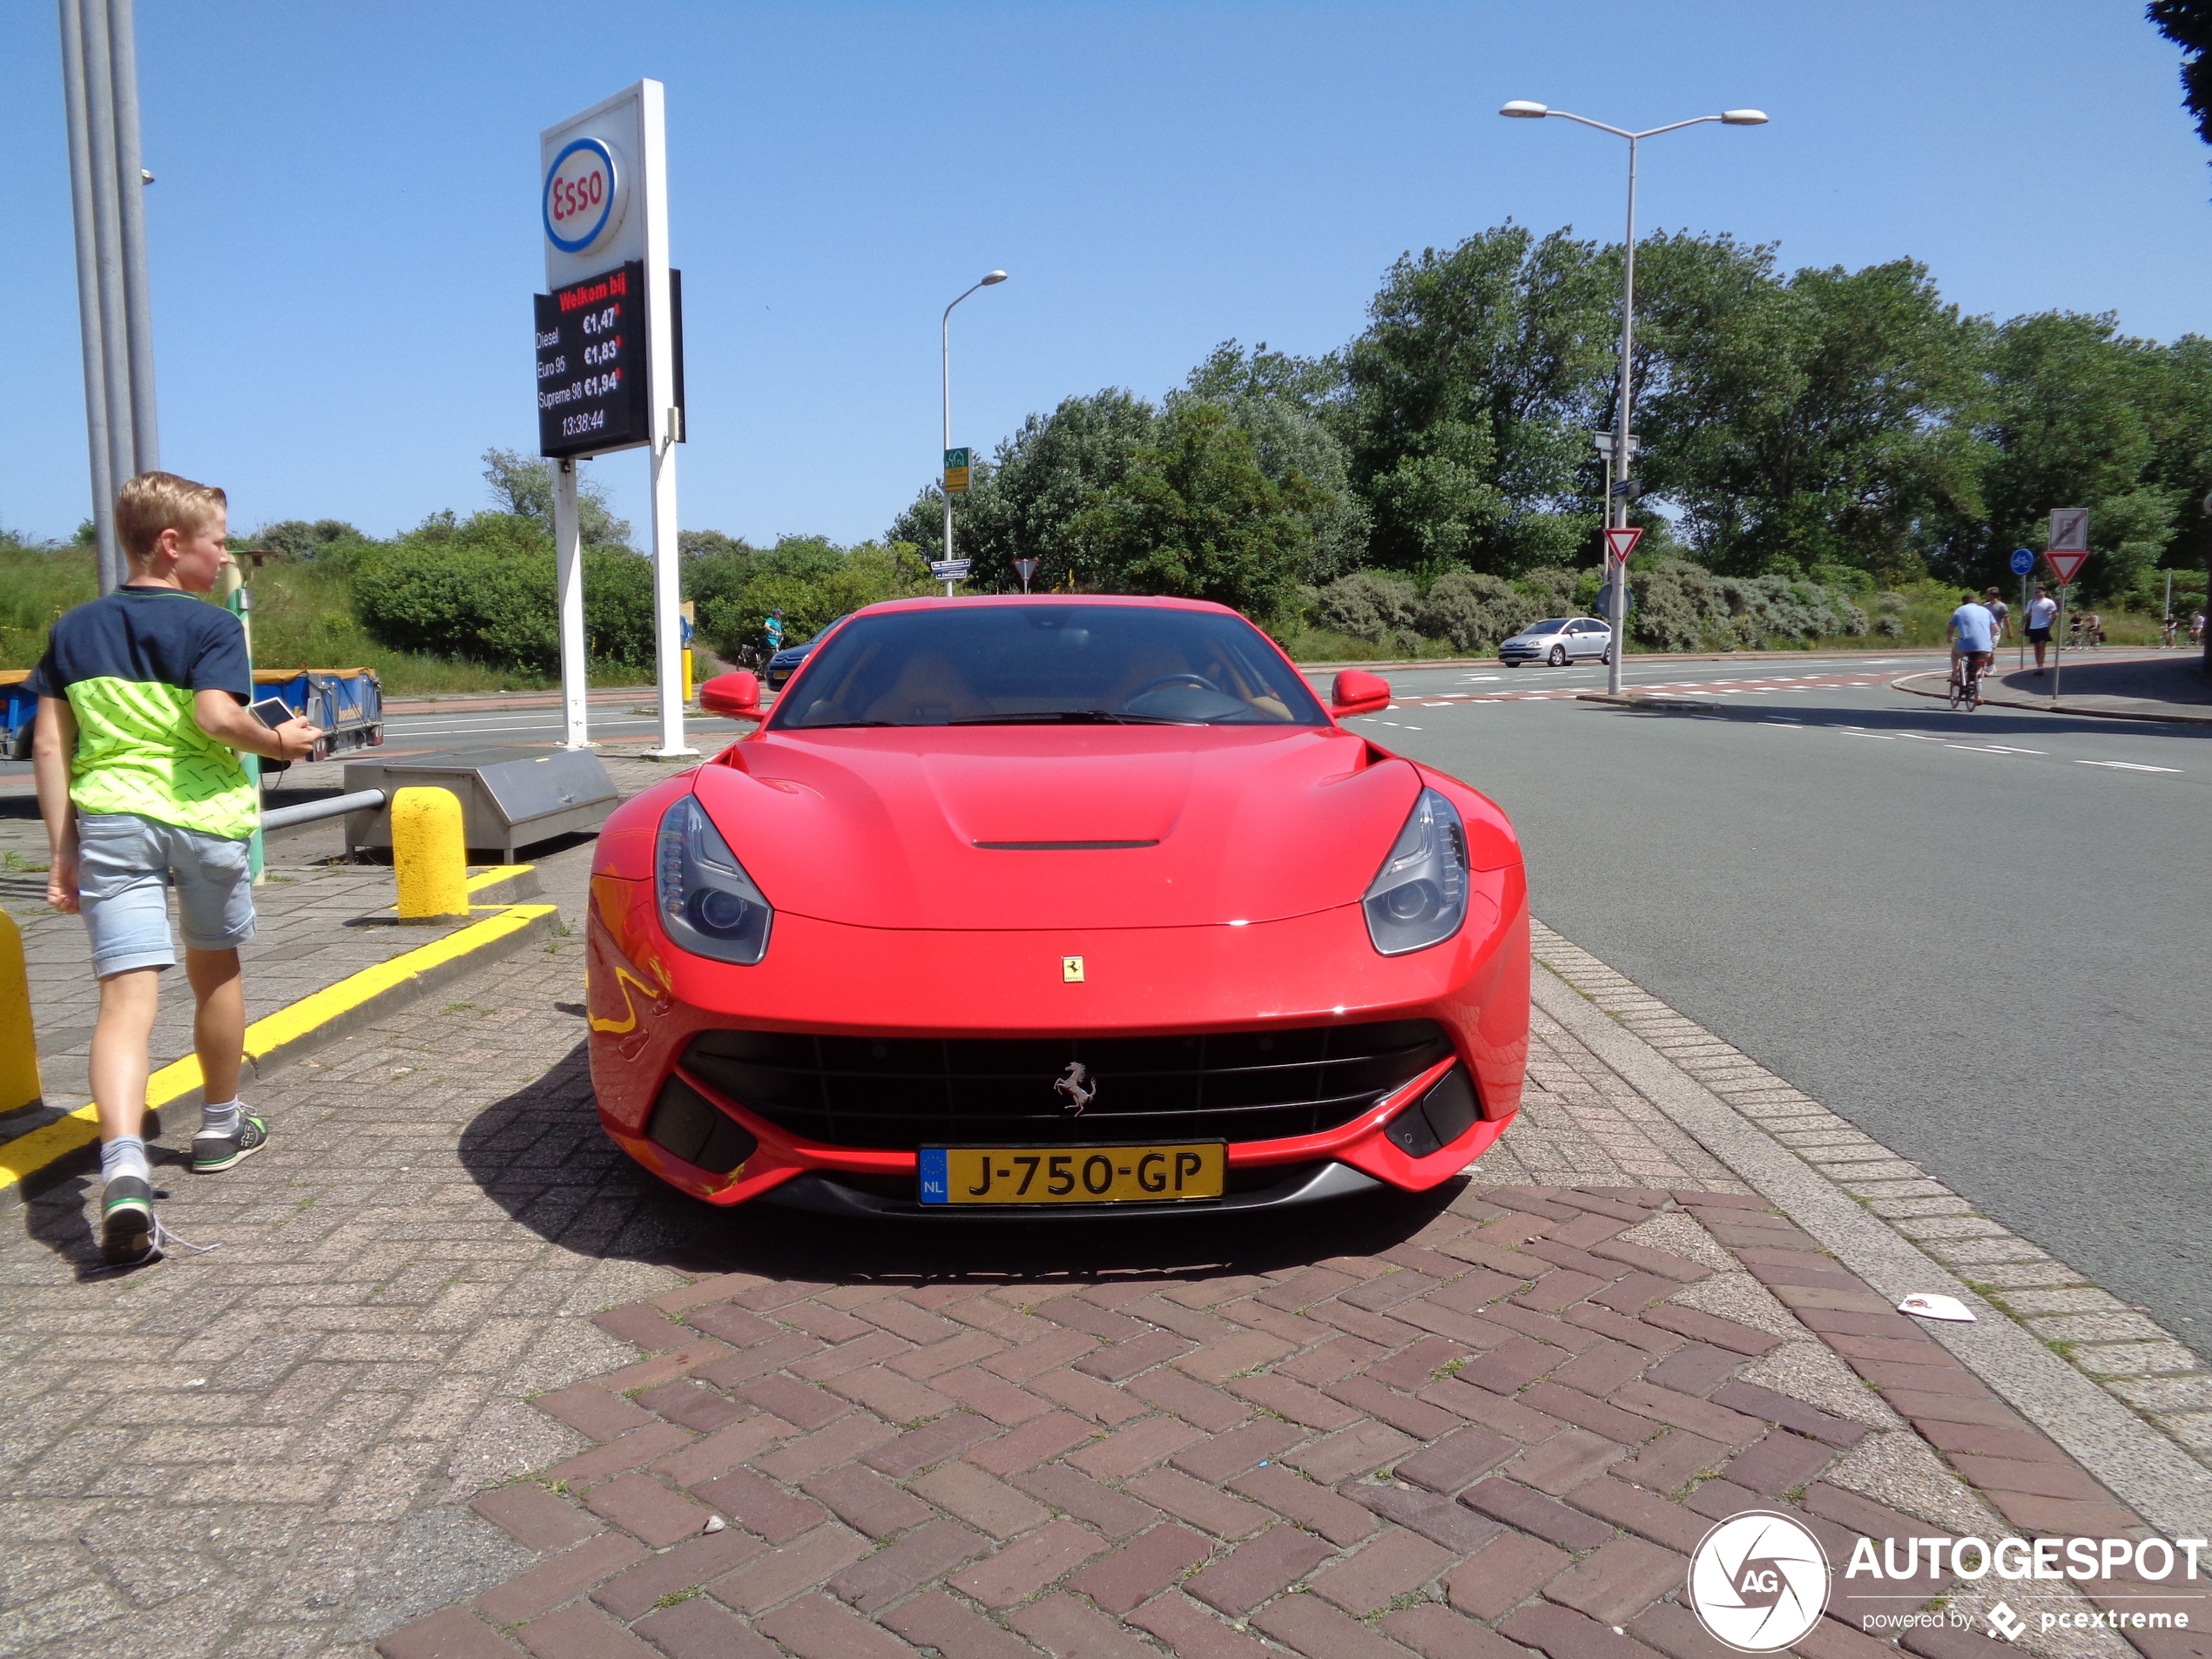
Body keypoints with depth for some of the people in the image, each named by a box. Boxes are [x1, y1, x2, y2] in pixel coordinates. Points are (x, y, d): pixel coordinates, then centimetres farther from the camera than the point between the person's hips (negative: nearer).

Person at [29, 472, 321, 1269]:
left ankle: (123, 1168, -27)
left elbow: (49, 744, 8)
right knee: (215, 969, 19)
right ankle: (221, 1127, 36)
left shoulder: (74, 629, 12)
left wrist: (62, 849, 10)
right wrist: (280, 741, 0)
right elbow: (217, 717, -19)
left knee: (128, 995, -7)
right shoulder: (211, 626, -3)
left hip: (109, 817, 2)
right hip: (204, 815, -2)